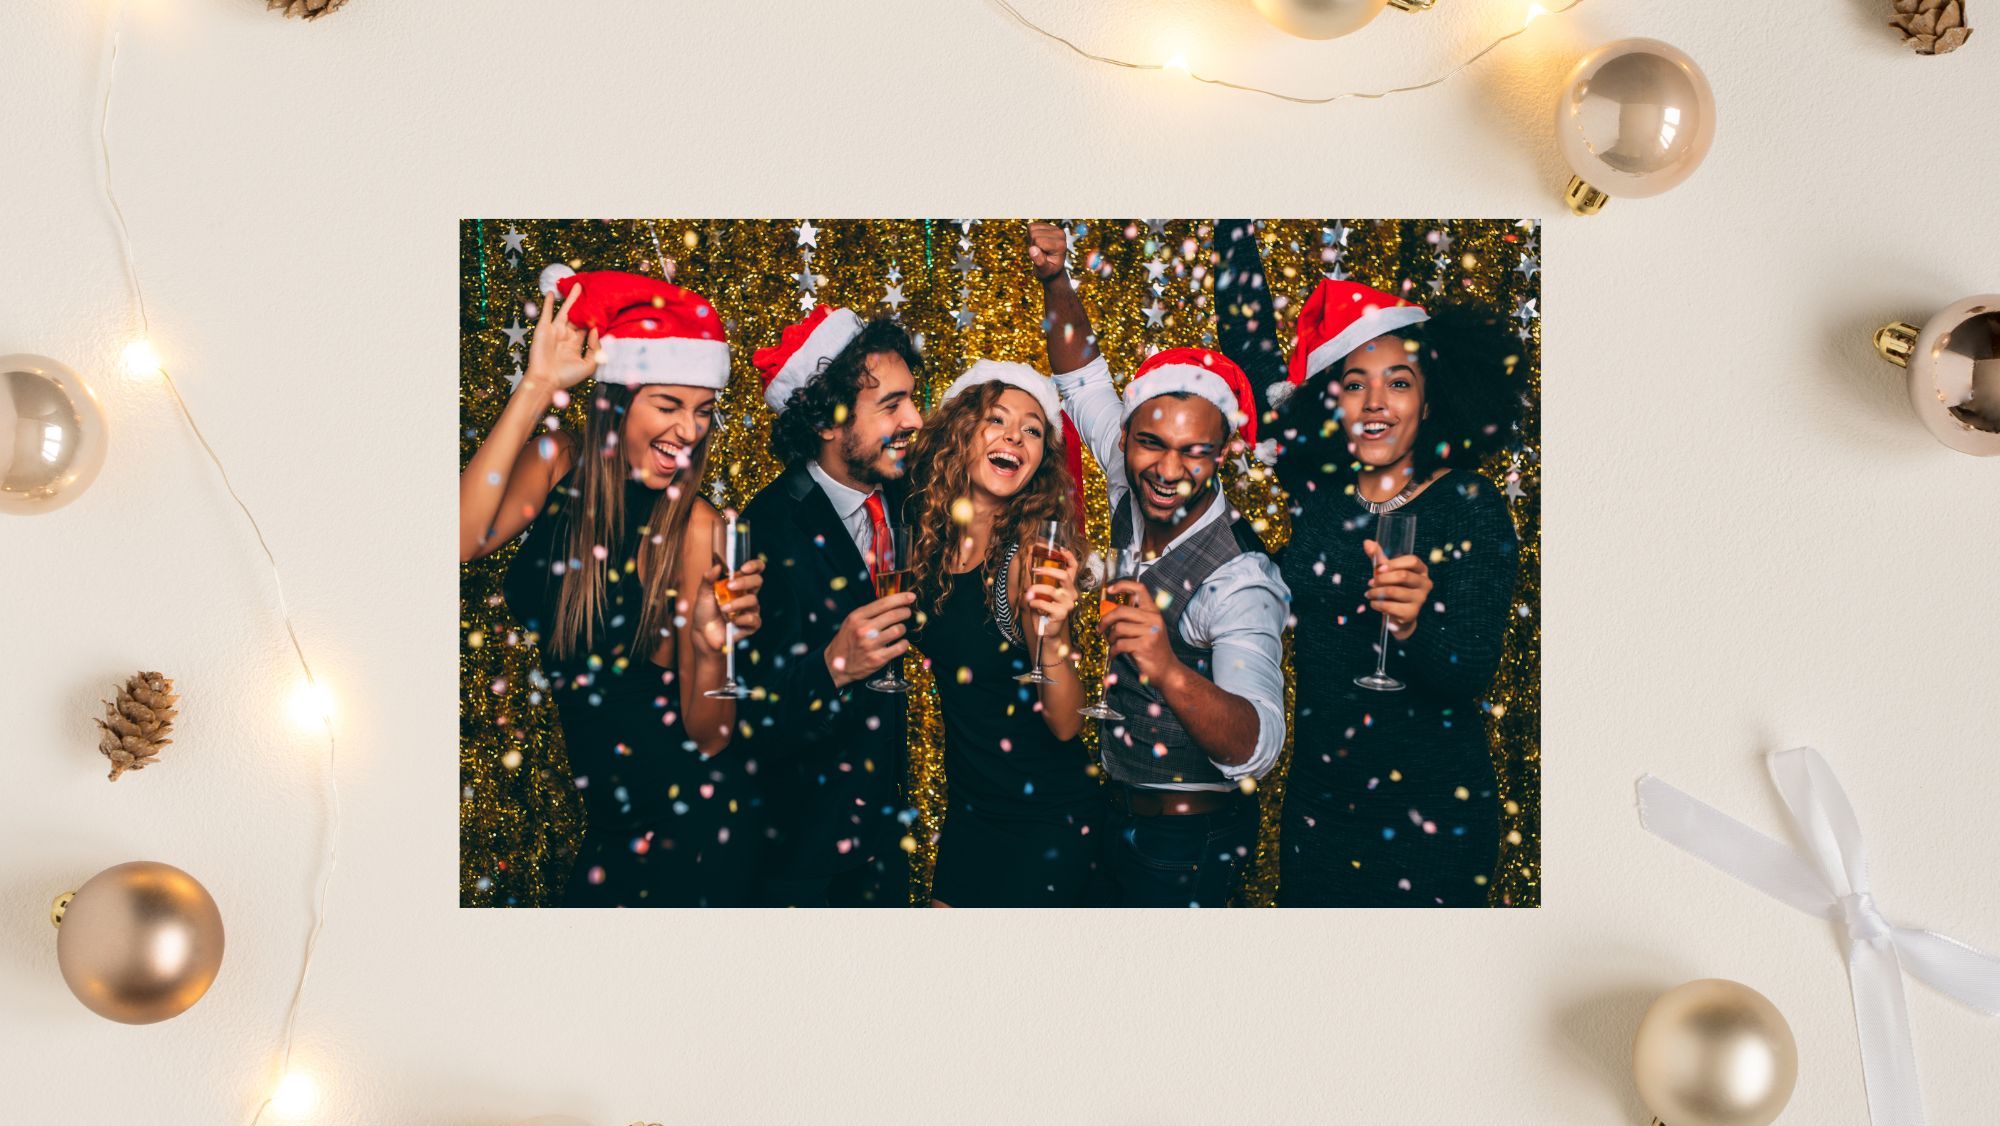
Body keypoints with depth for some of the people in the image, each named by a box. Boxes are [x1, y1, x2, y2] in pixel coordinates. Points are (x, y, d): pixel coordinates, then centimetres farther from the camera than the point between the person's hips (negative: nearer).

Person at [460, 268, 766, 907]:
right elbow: (461, 541, -26)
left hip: (682, 821, -3)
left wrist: (709, 648, -33)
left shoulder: (694, 526, -14)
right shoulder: (557, 466, -5)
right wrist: (536, 390, -25)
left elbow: (708, 734, -13)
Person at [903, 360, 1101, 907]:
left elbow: (1066, 725, -19)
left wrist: (1050, 636, -36)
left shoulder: (1030, 554, -18)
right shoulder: (926, 533, -4)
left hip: (1045, 820, -5)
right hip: (968, 806, 5)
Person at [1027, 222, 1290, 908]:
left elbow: (1255, 749, -39)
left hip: (1188, 845, -7)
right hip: (1124, 814, 7)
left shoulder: (1239, 581, -26)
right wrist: (1054, 279, -8)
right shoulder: (1135, 505, -5)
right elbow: (1082, 378, 8)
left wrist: (1171, 672, -58)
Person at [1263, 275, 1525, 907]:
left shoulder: (1471, 507, -8)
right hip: (1317, 798, 4)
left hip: (1430, 810, -4)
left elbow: (1470, 674, -17)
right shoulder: (1317, 496, 2)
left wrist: (1416, 627, -37)